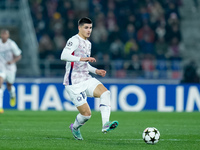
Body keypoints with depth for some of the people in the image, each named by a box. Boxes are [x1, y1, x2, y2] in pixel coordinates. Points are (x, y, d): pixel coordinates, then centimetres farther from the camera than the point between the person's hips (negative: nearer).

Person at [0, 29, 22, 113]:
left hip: (10, 67, -1)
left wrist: (13, 61, -27)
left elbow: (19, 56, -10)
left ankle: (12, 95, 56)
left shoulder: (11, 44, -16)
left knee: (9, 86, 14)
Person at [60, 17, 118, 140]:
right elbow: (64, 56, -28)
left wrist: (96, 71, 12)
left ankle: (105, 124, -32)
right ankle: (75, 127, 25)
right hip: (74, 83, -7)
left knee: (105, 92, -22)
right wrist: (81, 59, -40)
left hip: (86, 79, 7)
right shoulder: (74, 40, -10)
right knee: (86, 114, -9)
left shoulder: (88, 43, 17)